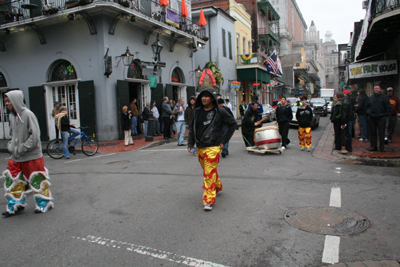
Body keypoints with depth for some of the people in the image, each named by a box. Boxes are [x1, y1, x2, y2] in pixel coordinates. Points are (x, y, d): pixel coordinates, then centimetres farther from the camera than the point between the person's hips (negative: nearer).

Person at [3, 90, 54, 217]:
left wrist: (22, 149, -17)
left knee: (36, 180, 2)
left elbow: (35, 136, -19)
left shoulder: (28, 114, -15)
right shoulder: (12, 116, 7)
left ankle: (44, 204, 19)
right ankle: (16, 205, 27)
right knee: (12, 180, 12)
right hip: (16, 157, 7)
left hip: (32, 156, -7)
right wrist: (10, 146, 3)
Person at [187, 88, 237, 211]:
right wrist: (190, 143, 4)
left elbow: (233, 124, 3)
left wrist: (224, 140, -2)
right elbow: (192, 128, 14)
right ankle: (218, 187, 44)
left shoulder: (219, 112, -6)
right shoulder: (197, 111, 8)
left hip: (213, 147, -6)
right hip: (199, 147, 6)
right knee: (207, 170, 19)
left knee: (209, 173, -10)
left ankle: (208, 200, -3)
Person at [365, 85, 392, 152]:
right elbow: (367, 106, 23)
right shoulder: (371, 97, 12)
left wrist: (386, 115, -5)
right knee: (372, 133, 6)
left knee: (381, 133, -1)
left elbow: (389, 107, 1)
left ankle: (382, 147, 6)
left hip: (381, 118, -4)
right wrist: (368, 112, 10)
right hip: (372, 118, 4)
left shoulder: (384, 97, 0)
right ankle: (373, 146, 13)